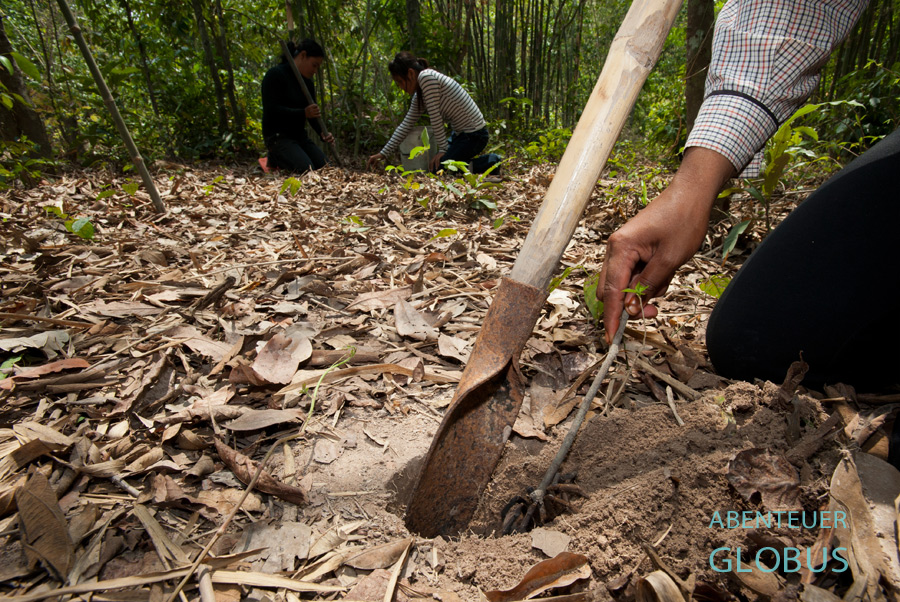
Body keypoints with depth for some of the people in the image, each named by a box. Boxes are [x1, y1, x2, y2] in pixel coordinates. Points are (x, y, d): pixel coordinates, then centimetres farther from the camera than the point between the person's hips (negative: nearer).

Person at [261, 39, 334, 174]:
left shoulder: (308, 83, 12)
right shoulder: (275, 75, -11)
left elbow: (312, 114, 8)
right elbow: (271, 110, -20)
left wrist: (323, 134, -13)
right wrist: (303, 113, -29)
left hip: (300, 135, 8)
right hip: (277, 136, -8)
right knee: (306, 169, -27)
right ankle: (276, 158, 3)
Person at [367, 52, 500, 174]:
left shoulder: (427, 76, -18)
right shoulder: (419, 95, 9)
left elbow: (435, 117, -18)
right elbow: (406, 126, 11)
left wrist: (443, 149, -14)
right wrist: (383, 154, 8)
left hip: (474, 135, -10)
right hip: (459, 133, 10)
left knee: (435, 168, -12)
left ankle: (491, 162, -4)